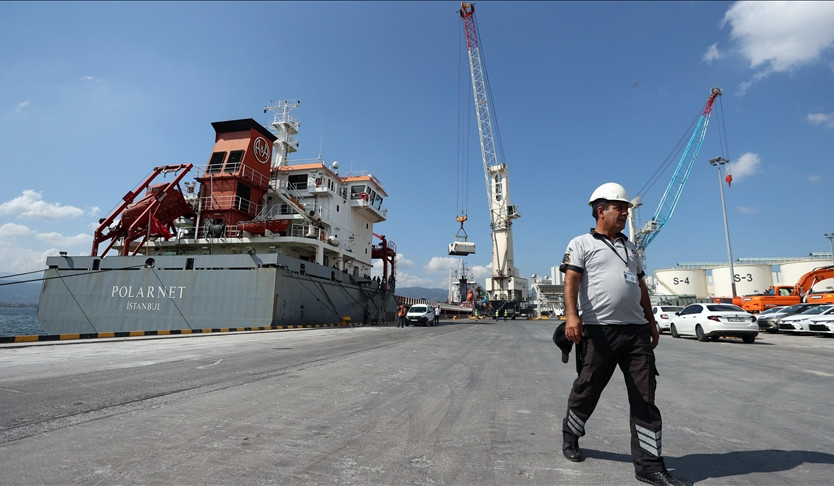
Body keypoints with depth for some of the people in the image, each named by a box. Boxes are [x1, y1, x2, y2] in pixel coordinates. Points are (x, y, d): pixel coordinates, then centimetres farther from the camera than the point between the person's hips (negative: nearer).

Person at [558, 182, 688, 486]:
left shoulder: (630, 247, 22)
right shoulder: (582, 244, 2)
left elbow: (641, 286, 25)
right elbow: (571, 280, -11)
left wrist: (651, 322, 21)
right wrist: (571, 315, -25)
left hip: (636, 330, 6)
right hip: (598, 330, -5)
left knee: (645, 397, 4)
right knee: (587, 390, 7)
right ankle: (570, 436, 31)